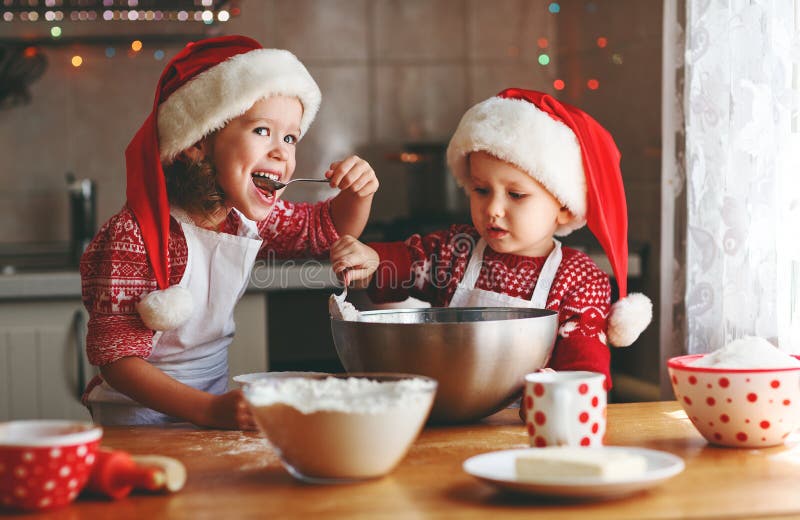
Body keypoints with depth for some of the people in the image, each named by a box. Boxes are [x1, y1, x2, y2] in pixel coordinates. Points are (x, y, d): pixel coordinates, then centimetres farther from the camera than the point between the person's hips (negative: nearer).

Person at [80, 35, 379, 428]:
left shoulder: (252, 218, -1)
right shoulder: (137, 237, -24)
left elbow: (329, 228, 18)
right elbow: (117, 358, -25)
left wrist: (359, 192, -5)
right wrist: (210, 410, -37)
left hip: (216, 401, 6)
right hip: (139, 414, -6)